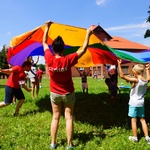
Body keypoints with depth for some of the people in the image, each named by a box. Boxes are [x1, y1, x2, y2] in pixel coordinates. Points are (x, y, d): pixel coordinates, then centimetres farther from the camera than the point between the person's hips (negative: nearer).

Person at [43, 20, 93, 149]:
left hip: (54, 93, 3)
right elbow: (83, 50, -14)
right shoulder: (68, 60, -22)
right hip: (68, 93, -2)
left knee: (55, 117, 12)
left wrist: (47, 27, 9)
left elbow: (44, 43, -1)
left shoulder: (49, 59, -16)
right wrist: (88, 34, -4)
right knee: (69, 117, 5)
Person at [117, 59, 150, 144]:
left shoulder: (135, 80, -22)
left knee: (134, 120, 6)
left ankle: (135, 137, 15)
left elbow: (122, 76, -26)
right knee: (142, 120, 15)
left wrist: (119, 64, -21)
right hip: (141, 103, 6)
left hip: (134, 103, -6)